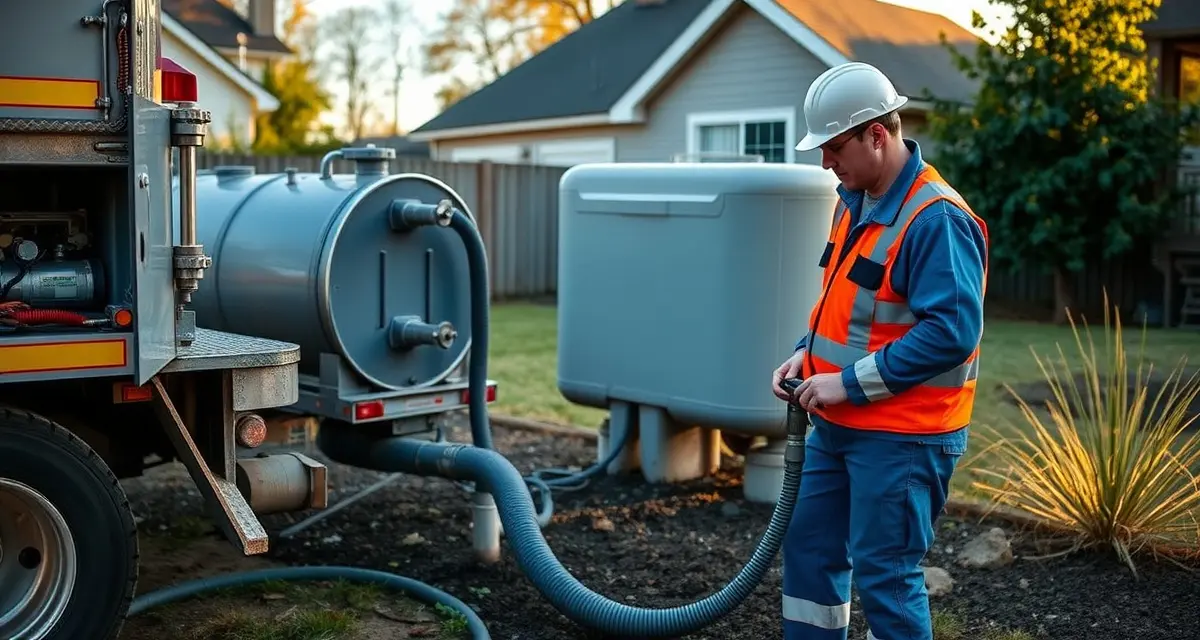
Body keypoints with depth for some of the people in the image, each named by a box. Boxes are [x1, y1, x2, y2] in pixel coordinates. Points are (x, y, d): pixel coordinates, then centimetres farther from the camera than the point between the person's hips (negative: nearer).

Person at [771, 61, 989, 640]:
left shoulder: (937, 220, -21)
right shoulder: (854, 199, 9)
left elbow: (952, 331, -26)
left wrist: (849, 382, -23)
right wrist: (808, 353, 5)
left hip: (900, 439, -10)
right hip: (837, 425, 10)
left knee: (884, 576, -1)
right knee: (807, 548, 18)